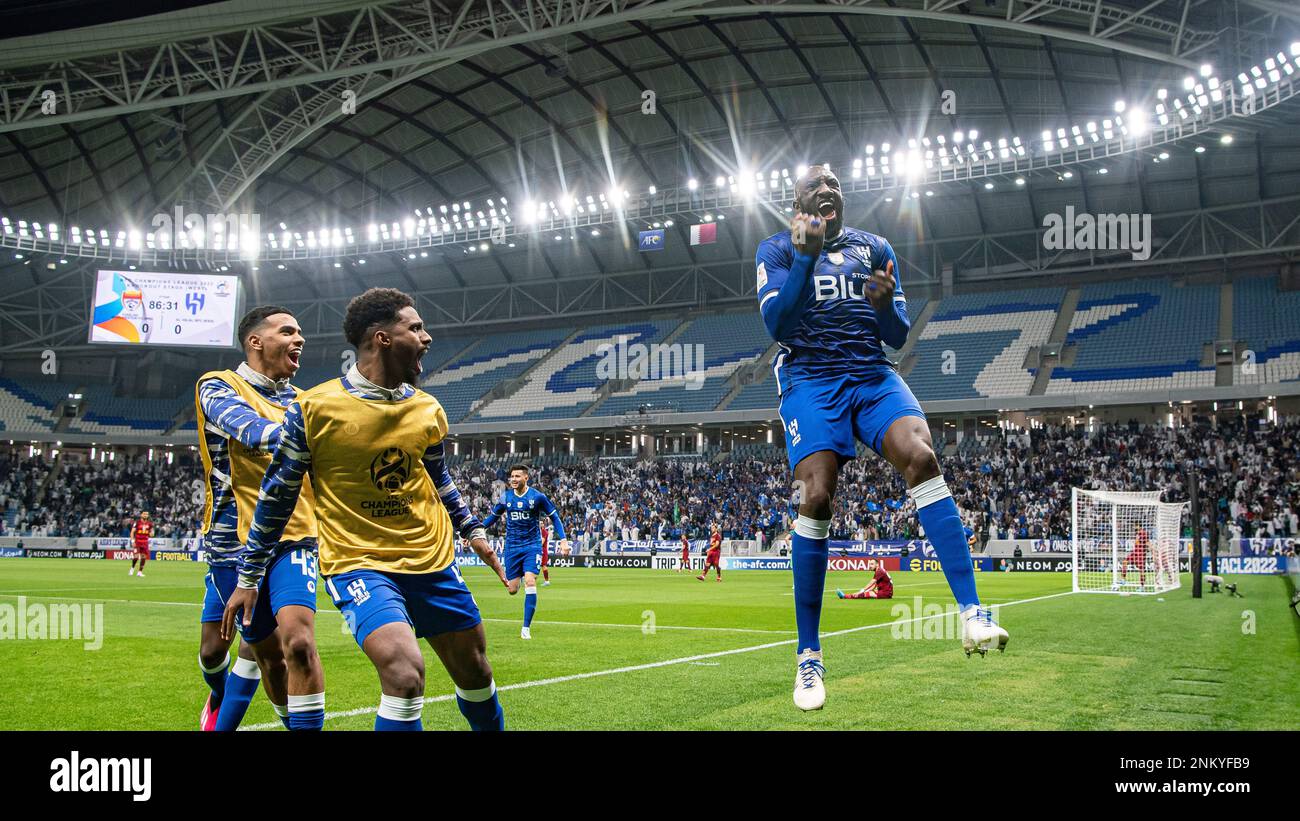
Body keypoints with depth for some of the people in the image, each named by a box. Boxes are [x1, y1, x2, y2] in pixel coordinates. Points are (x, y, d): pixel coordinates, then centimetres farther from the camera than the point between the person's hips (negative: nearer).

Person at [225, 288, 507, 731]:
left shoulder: (428, 410, 3)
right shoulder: (314, 409, -12)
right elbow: (276, 495, -3)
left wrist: (472, 530, 19)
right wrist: (248, 577, 2)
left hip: (433, 560, 6)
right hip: (358, 562, -5)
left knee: (474, 670, 13)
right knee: (405, 673, -26)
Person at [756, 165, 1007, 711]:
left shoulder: (875, 249, 19)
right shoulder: (777, 249, 11)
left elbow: (898, 337, 14)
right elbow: (774, 324, -6)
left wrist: (885, 305, -9)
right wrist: (807, 257, -16)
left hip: (872, 376, 3)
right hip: (809, 379, -2)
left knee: (921, 457, -27)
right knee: (816, 497, -20)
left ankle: (972, 614, -33)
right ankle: (808, 655, -8)